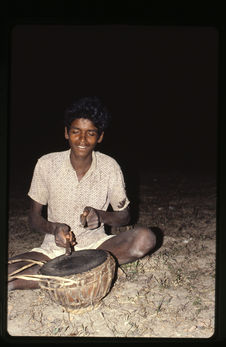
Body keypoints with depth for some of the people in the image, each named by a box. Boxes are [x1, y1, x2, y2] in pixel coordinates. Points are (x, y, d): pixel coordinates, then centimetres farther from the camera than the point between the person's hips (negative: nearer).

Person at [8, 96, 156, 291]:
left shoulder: (109, 167, -6)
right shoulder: (47, 164, -7)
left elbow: (124, 216, 2)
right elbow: (34, 219, 0)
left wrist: (101, 216, -20)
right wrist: (54, 228, -23)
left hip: (95, 245, 1)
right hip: (54, 247, -1)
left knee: (145, 238, -28)